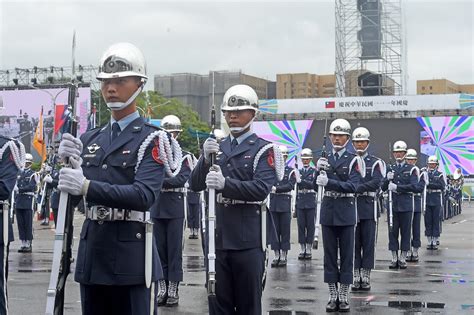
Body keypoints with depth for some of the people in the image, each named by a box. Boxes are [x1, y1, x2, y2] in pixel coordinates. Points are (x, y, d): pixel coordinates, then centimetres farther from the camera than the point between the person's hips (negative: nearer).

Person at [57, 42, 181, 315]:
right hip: (92, 249, 6)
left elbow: (144, 195, -20)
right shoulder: (90, 139, 13)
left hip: (131, 253, -6)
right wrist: (69, 164, -9)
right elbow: (73, 196, 10)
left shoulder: (152, 138, -5)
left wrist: (86, 186, -28)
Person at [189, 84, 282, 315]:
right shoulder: (218, 148, 14)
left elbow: (261, 189, -17)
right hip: (220, 237, 5)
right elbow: (195, 184, 6)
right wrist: (205, 159, -12)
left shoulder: (263, 150, -3)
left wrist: (225, 183, -29)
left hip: (249, 240, -5)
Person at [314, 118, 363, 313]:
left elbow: (352, 186, -16)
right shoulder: (324, 160, 9)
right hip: (328, 211, 3)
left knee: (346, 255, 2)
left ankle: (344, 296, 9)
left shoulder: (353, 160, -3)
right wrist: (318, 170, -16)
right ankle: (332, 295, 12)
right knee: (329, 254, 6)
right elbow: (315, 186, 3)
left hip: (345, 211, -3)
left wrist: (329, 182, -26)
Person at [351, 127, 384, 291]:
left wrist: (356, 188, -23)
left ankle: (366, 277, 7)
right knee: (353, 243, 3)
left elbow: (376, 183, -12)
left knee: (368, 243, 1)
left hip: (369, 208, -2)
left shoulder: (376, 163, 3)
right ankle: (356, 276, 9)